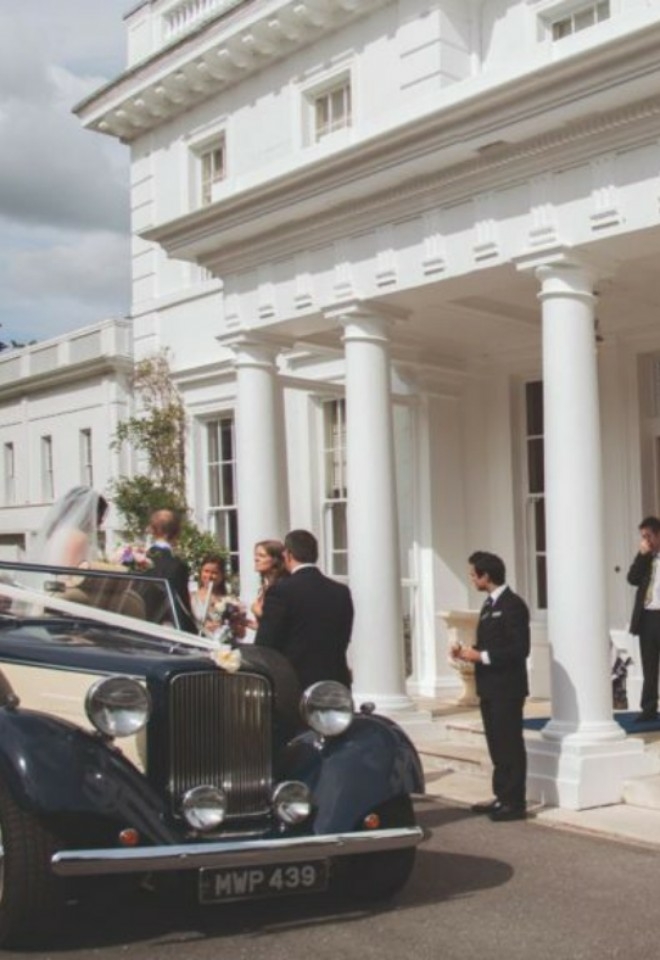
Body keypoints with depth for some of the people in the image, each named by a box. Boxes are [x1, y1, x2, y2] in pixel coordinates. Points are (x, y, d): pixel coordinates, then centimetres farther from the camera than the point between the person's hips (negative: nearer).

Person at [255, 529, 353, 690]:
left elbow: (265, 643, -10)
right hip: (335, 683, 4)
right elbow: (343, 641, 9)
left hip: (293, 684, -4)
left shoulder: (280, 590, -10)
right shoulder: (341, 592, 5)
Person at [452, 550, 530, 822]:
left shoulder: (512, 605, -14)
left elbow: (519, 649, -21)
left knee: (510, 746, -3)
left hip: (506, 688, -9)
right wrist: (468, 652, 3)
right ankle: (502, 797, 23)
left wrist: (482, 656, -20)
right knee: (497, 746, 15)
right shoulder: (490, 605, 14)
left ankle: (514, 803, 3)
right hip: (489, 687, 9)